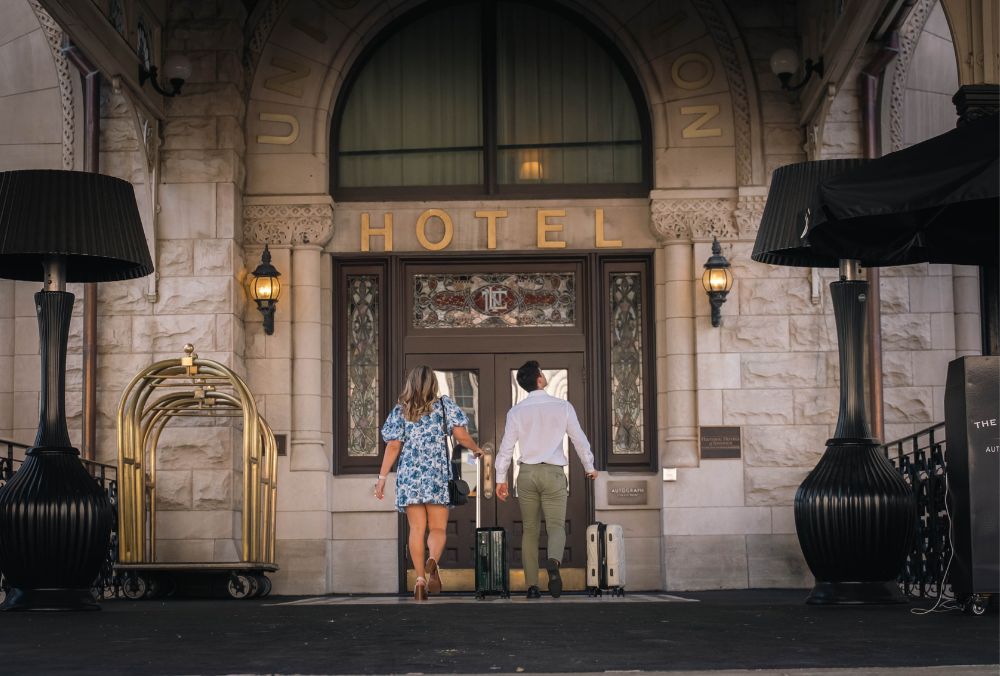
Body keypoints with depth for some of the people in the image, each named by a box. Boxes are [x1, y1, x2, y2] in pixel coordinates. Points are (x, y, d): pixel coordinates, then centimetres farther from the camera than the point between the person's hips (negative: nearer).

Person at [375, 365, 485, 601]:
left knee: (417, 528, 4)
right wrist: (477, 449, 18)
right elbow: (461, 435, -1)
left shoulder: (400, 411, 7)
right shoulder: (444, 405, 4)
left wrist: (382, 477, 3)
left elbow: (393, 446, 0)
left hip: (409, 475, 1)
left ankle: (420, 578, -5)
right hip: (438, 474, -1)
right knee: (437, 528, 2)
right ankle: (433, 561, -28)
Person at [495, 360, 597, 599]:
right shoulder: (562, 407, -2)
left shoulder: (516, 411, 1)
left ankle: (532, 586, 5)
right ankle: (553, 561, -33)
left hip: (527, 473, 2)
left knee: (530, 530, 9)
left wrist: (501, 478, 9)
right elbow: (579, 439, 4)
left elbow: (506, 447, 2)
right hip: (553, 473, -2)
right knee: (556, 526, 0)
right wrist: (589, 467, 18)